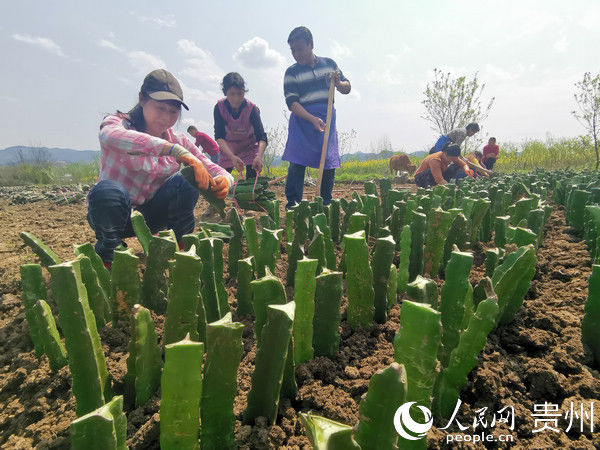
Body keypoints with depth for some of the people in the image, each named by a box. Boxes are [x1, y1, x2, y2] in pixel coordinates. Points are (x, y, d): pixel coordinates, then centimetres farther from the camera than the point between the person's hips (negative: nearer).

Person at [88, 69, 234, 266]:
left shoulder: (179, 141, -2)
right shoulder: (116, 122, -13)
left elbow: (215, 170, -8)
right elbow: (111, 136, -41)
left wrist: (222, 181, -35)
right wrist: (178, 152, -52)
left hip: (150, 215, 3)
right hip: (110, 213, -2)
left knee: (184, 182, -23)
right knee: (107, 191, -36)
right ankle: (106, 256, -9)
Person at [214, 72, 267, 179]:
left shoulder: (251, 108, -26)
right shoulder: (220, 107, -22)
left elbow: (262, 136, -34)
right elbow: (219, 137, -29)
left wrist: (259, 156, -54)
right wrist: (232, 157, -46)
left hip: (249, 147, -2)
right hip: (228, 148, 2)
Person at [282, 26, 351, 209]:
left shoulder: (329, 63, 12)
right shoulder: (291, 72, 3)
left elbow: (347, 88, 20)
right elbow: (292, 102, -8)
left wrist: (338, 83, -4)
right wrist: (313, 119, -21)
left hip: (327, 120, 3)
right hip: (303, 120, -3)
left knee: (330, 163, 2)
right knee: (297, 162, -11)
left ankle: (326, 204, 16)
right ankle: (292, 204, -2)